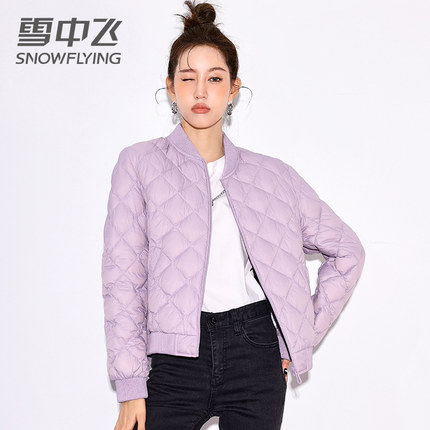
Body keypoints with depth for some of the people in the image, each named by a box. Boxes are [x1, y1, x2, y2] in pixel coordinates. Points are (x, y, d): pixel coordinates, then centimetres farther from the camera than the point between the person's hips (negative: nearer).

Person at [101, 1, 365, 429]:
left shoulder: (272, 174, 8)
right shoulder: (140, 163, 3)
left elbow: (347, 250, 16)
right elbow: (122, 278, -2)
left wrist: (308, 333, 9)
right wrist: (131, 386, -7)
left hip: (255, 350, 2)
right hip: (175, 356, -1)